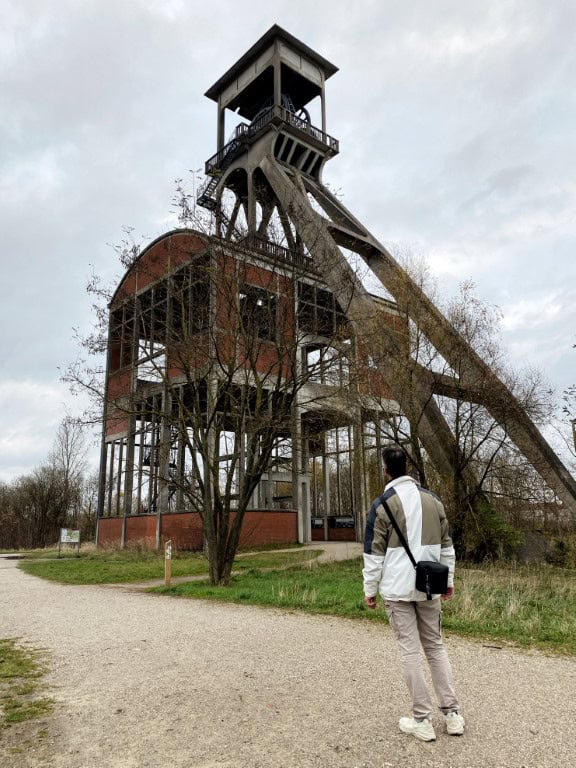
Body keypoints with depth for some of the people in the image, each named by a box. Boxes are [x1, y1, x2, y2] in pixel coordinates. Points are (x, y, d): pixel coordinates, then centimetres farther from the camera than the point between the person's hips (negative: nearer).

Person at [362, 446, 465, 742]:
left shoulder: (383, 504, -10)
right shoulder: (433, 499, 5)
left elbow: (374, 553, -8)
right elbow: (446, 546, 11)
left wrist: (370, 589, 1)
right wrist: (448, 580, 20)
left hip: (397, 589, -4)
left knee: (410, 650, 3)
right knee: (435, 646, 16)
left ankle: (422, 720, 9)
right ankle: (452, 713, 18)